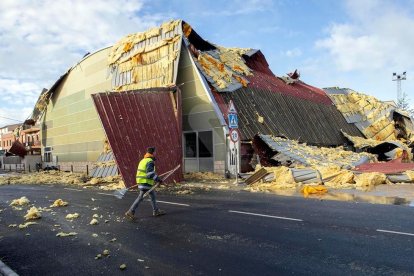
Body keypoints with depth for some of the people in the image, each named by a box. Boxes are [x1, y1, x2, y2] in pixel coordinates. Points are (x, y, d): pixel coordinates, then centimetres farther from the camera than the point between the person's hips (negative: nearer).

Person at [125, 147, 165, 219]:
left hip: (141, 181, 10)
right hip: (145, 183, -10)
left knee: (153, 195, 17)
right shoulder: (150, 161, -15)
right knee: (140, 197, -3)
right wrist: (158, 179, -21)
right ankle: (130, 212, 0)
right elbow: (150, 173, -26)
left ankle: (156, 211, 24)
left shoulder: (143, 160, 15)